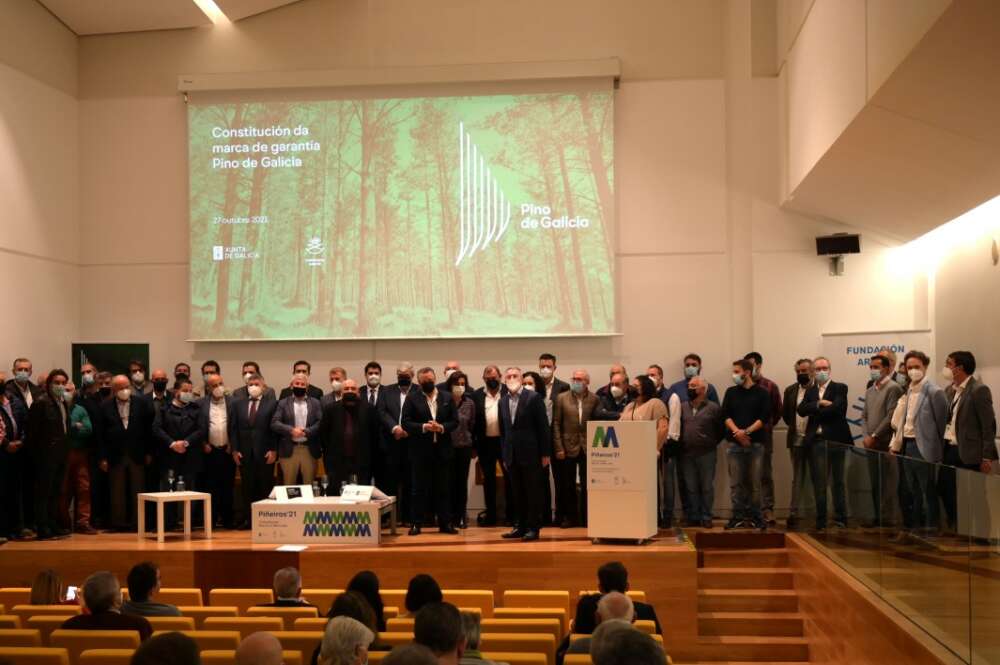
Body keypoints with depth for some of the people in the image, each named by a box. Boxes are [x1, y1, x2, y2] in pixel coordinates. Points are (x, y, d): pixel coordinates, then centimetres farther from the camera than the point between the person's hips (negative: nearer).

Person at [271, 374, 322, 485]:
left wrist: (306, 432, -18)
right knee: (289, 485, 5)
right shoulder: (282, 403, 6)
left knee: (309, 485, 6)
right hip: (289, 450, -1)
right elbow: (274, 423, -4)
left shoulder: (315, 403, 9)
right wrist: (291, 430, -18)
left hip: (309, 450, 1)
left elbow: (320, 423, -3)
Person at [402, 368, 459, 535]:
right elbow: (406, 423, -5)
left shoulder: (447, 398, 9)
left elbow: (455, 421, 6)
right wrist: (423, 427, -17)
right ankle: (416, 524, 7)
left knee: (443, 489, 6)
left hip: (442, 450, 2)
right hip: (420, 451, -2)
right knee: (419, 489, 2)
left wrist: (442, 427, -12)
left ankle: (445, 523, 12)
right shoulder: (412, 400, 2)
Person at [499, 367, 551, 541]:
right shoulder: (503, 402, 10)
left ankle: (533, 528, 5)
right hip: (512, 455, 5)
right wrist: (504, 455, 10)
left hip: (530, 453, -5)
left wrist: (545, 453, -8)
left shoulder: (534, 397, -5)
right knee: (517, 493, 9)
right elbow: (503, 430, 14)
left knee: (533, 492, 0)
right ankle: (521, 526, 17)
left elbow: (543, 426, -6)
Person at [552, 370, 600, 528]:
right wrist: (559, 448, -5)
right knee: (568, 485, 7)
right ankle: (570, 517, 17)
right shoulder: (562, 398, 1)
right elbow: (556, 424, 0)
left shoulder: (594, 399, 1)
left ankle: (586, 517, 14)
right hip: (568, 447, 0)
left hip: (588, 448, 0)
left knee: (587, 485, 4)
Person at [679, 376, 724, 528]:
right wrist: (680, 444, 5)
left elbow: (721, 430, 1)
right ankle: (693, 517, 16)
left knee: (707, 487, 3)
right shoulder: (683, 407, 8)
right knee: (691, 487, 8)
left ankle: (706, 517, 10)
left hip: (707, 454, -3)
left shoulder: (714, 408, -3)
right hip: (687, 454, 4)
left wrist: (712, 443, 2)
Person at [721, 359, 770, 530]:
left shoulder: (761, 393, 3)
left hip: (755, 443, -2)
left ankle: (755, 516, 8)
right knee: (736, 482, 1)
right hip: (735, 444, 2)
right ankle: (738, 516, 6)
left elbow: (765, 417, -4)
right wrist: (736, 431, -14)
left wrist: (747, 431, -14)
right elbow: (725, 415, 3)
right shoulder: (731, 392, 11)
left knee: (754, 482, 1)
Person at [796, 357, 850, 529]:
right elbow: (801, 409, -1)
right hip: (816, 441, 4)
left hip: (835, 439, -4)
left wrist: (814, 412, -5)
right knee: (819, 483, 6)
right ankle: (821, 520, 11)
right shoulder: (810, 390, 15)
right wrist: (819, 403, -14)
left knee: (837, 482, 2)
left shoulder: (840, 388, 2)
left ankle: (840, 519, 7)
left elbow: (836, 408, -15)